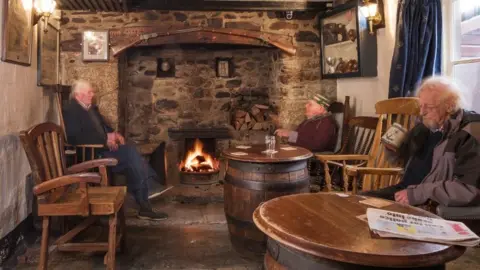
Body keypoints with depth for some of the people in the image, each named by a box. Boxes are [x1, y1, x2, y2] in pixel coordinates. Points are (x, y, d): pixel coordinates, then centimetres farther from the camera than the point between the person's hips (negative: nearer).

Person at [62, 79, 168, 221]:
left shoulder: (92, 108, 20)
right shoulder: (70, 111, -7)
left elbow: (104, 126, 28)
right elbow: (75, 138, -19)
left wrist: (114, 134, 3)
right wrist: (105, 138, -17)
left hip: (103, 147, 8)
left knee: (131, 151, -17)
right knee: (130, 154, -25)